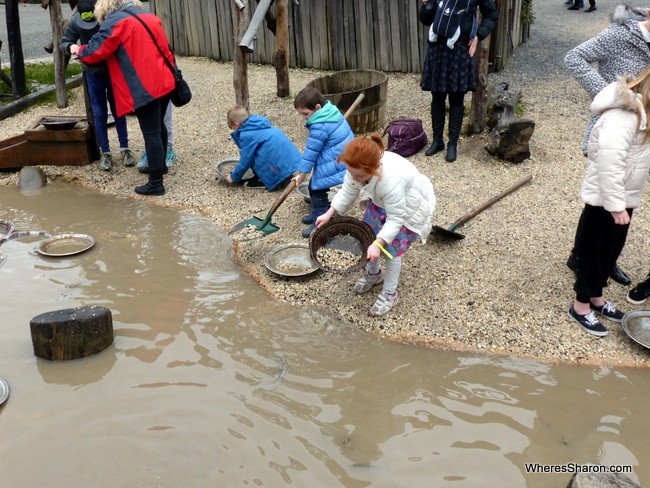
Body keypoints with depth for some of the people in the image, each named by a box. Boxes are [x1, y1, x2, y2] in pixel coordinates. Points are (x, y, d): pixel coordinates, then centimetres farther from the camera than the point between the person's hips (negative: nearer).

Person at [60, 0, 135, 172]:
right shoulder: (75, 21, -16)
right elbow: (64, 42, -2)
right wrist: (71, 47, -24)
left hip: (113, 71, -1)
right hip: (93, 73, 1)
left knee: (118, 110, 7)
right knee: (99, 113, 4)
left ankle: (125, 148, 18)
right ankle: (105, 152, 13)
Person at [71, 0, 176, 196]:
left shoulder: (114, 22, -5)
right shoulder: (149, 16, 18)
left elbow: (95, 51, -4)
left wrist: (78, 50, 16)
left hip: (144, 87, -8)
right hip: (164, 82, 8)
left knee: (151, 134, -5)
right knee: (158, 126, 24)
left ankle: (155, 183, -1)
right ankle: (160, 164, 40)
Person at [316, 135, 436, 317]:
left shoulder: (391, 180, -46)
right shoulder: (359, 168, -27)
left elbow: (395, 219, -36)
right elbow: (348, 192, -9)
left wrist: (378, 244, -44)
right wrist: (329, 214, -17)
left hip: (408, 208, -7)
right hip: (381, 201, 7)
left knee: (393, 246, -9)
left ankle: (389, 294, 10)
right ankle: (373, 273, 37)